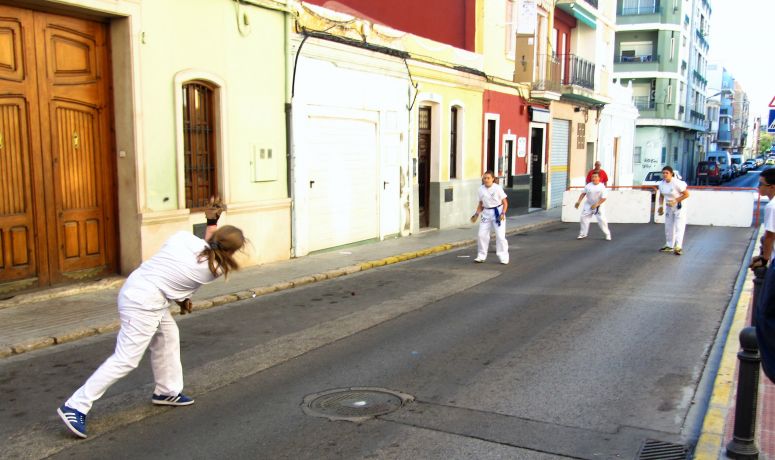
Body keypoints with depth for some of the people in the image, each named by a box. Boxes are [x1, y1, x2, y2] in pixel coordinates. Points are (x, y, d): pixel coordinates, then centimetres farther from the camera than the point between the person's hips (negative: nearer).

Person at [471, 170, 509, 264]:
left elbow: (505, 202, -6)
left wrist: (503, 213, -19)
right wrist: (476, 214, 1)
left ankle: (504, 258, 5)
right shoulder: (481, 189, 1)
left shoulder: (497, 188, -12)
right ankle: (481, 256, 18)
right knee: (482, 235, 4)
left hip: (498, 212, -4)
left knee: (500, 236, -6)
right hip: (486, 213, 5)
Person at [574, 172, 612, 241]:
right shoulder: (588, 186, -6)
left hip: (598, 206, -3)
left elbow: (604, 198, -18)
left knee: (602, 220, -7)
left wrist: (596, 204, -23)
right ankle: (582, 234, 13)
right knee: (584, 218, 1)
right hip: (588, 205, 3)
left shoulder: (602, 187, -16)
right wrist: (579, 202, -3)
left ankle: (607, 234, 12)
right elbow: (583, 193, 5)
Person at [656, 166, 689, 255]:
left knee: (679, 227, -11)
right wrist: (661, 206, 0)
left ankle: (678, 247, -15)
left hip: (679, 207, -7)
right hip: (669, 207, 7)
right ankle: (669, 246, 26)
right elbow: (661, 196, 12)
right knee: (668, 227, 14)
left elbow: (687, 194, -17)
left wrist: (675, 201, -23)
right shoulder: (661, 184, -2)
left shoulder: (677, 183, -22)